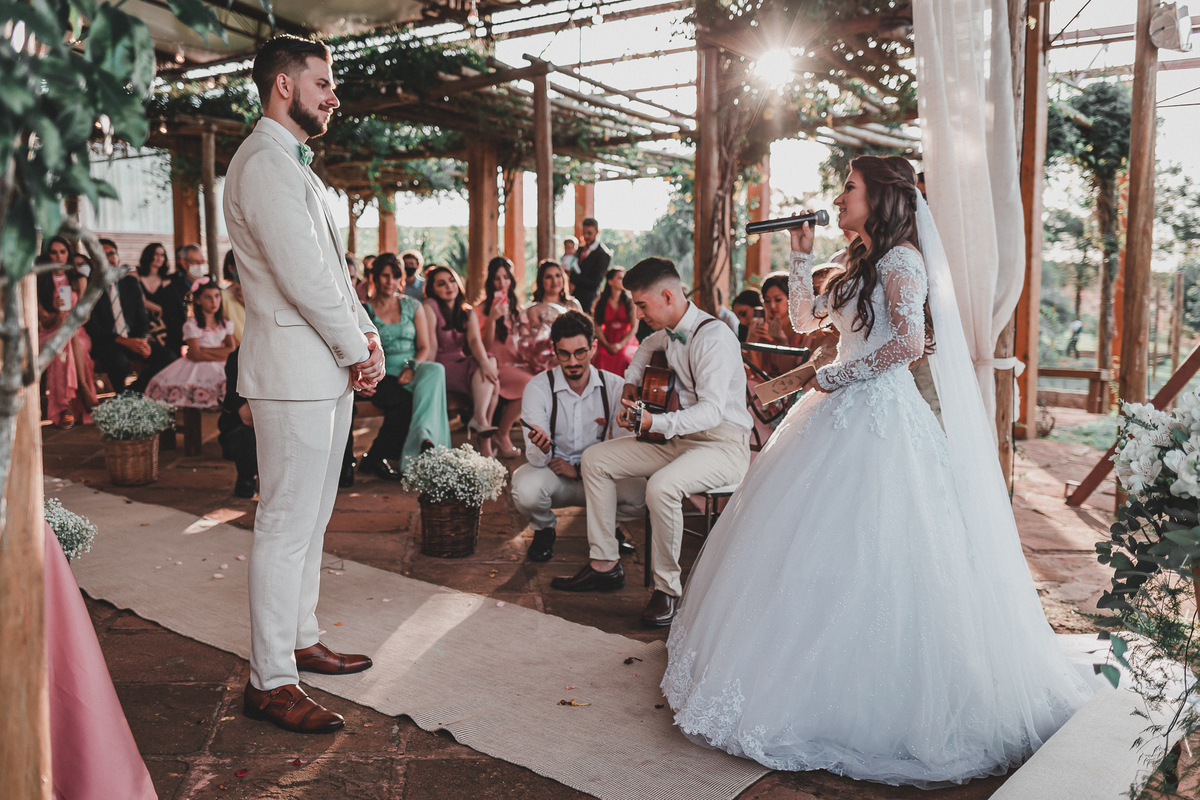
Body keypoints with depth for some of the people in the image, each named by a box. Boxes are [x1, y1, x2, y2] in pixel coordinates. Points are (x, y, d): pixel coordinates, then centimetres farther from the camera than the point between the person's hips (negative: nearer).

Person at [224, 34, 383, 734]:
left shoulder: (296, 166, 21)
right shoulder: (264, 164, -13)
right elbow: (302, 275, -20)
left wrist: (368, 338, 5)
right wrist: (358, 351, -10)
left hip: (331, 370, 10)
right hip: (294, 371, -10)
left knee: (311, 519, 16)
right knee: (287, 525, -6)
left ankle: (301, 642, 29)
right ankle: (271, 682, 3)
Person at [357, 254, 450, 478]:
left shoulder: (414, 307, 16)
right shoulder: (364, 311, 11)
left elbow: (424, 347, 9)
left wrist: (411, 368, -13)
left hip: (413, 370, 2)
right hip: (382, 376, -1)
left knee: (435, 371, -35)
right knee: (404, 401, -35)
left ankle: (424, 437, -48)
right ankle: (376, 458, -29)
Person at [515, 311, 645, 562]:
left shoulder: (615, 386, -9)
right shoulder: (538, 388, -12)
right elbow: (537, 460, -18)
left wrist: (578, 469, -15)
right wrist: (541, 448, -42)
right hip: (552, 475, -1)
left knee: (641, 495, -28)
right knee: (526, 492, -35)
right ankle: (544, 529, 4)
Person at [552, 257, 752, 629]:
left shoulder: (713, 337, -21)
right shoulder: (671, 332, 8)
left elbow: (712, 410, -30)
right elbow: (648, 345, 36)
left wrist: (655, 423, -41)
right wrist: (631, 379, 20)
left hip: (723, 444, -9)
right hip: (680, 437, 9)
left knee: (661, 486, -37)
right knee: (595, 459, 2)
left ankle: (667, 589, -17)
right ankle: (605, 564, 5)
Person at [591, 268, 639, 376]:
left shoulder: (630, 300, 4)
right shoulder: (600, 301, 7)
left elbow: (634, 328, 0)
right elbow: (598, 326, 5)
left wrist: (620, 344, -11)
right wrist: (607, 345, -8)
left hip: (627, 342, -1)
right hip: (606, 342, 1)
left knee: (623, 356, -33)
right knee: (601, 356, -31)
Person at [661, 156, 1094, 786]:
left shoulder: (900, 258, -10)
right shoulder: (858, 265, 17)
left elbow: (911, 341, -22)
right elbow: (805, 319, 20)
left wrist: (834, 376, -13)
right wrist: (801, 256, 12)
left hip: (878, 415, -9)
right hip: (843, 412, 9)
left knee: (865, 553, -6)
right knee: (825, 546, 12)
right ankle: (808, 679, 24)